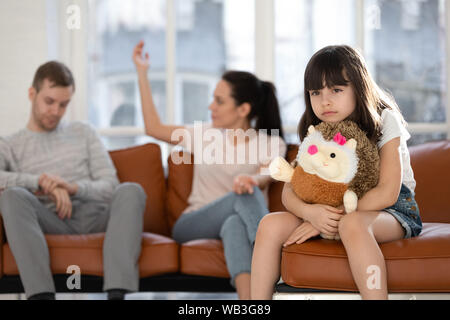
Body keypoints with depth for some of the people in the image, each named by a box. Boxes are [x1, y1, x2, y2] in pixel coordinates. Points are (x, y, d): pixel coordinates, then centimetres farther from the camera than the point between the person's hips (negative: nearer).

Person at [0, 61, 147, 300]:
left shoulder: (83, 134, 24)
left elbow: (110, 185, 12)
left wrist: (75, 187, -8)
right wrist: (40, 181, -15)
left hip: (90, 216, 2)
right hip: (46, 221, -2)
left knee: (131, 191, -29)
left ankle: (117, 293, -46)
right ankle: (41, 295, -46)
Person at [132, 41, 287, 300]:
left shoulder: (270, 143, 6)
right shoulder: (205, 134, 18)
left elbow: (264, 179, -14)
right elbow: (154, 128, 24)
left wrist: (249, 179, -41)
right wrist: (142, 73, 24)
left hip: (241, 224, -1)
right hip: (193, 224, 1)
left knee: (234, 223, -41)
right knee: (244, 195, -33)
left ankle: (248, 296, -60)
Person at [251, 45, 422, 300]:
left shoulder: (385, 120, -11)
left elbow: (386, 193, -20)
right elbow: (289, 191, -3)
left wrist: (335, 217, -24)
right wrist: (310, 212, -27)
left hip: (391, 211, -5)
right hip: (331, 212, 5)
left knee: (353, 223, -40)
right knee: (271, 224, -16)